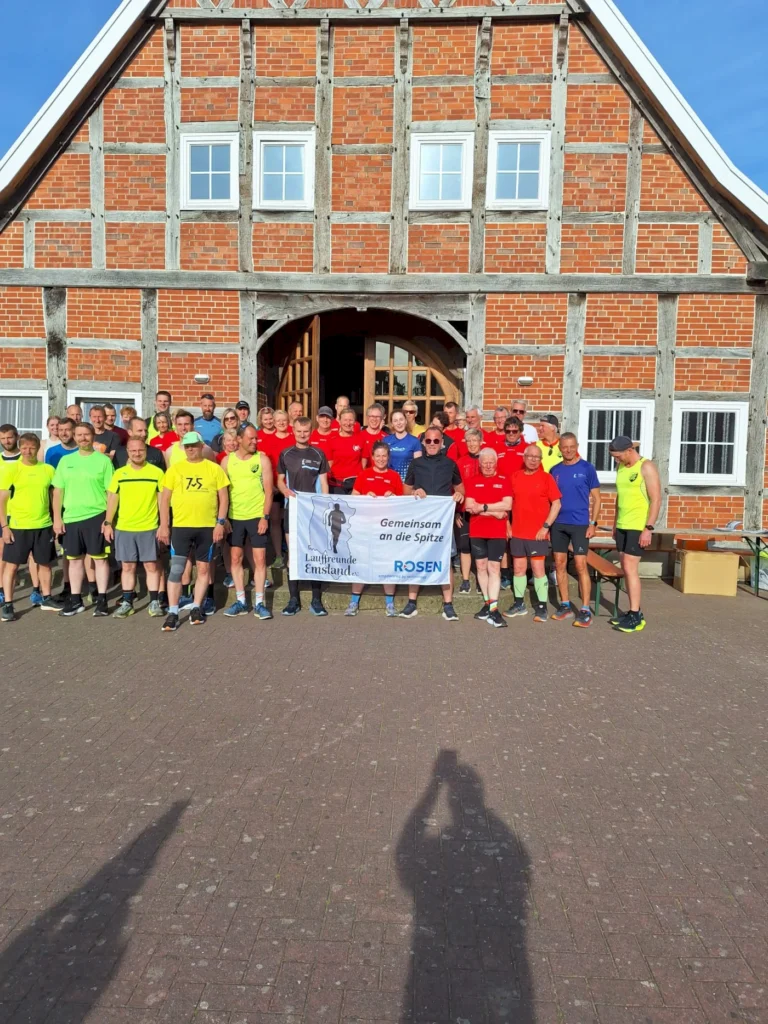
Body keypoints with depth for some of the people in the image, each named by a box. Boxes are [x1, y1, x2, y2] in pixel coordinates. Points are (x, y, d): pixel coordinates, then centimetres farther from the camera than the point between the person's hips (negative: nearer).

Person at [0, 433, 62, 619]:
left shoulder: (48, 469, 4)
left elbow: (54, 496, 12)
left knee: (45, 563, 13)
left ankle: (46, 598, 27)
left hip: (44, 525, 3)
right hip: (18, 526, -3)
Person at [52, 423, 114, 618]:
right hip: (71, 518, 4)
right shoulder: (66, 461, 9)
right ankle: (75, 600, 21)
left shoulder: (103, 460, -1)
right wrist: (57, 518, 4)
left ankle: (101, 599, 9)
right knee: (75, 559, 11)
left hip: (96, 517, -4)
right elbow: (58, 491, 11)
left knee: (100, 558, 2)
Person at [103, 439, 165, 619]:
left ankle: (154, 602, 12)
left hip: (149, 528, -2)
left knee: (151, 565, 3)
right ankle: (127, 602, 17)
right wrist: (108, 523, 3)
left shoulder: (157, 472, -2)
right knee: (127, 566, 8)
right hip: (123, 528, 2)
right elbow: (112, 499, 8)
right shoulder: (119, 473, 4)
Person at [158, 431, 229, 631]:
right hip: (180, 526, 0)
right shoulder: (175, 469, 6)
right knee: (176, 569, -3)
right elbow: (165, 498, 6)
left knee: (204, 568, 8)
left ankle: (196, 608, 21)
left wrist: (220, 523, -5)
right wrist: (164, 525, 0)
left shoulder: (214, 469, 4)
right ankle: (173, 612, 3)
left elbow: (223, 497, 4)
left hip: (207, 527, 0)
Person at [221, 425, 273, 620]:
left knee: (260, 559, -1)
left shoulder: (262, 459, -1)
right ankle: (240, 601, 16)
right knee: (235, 559, 6)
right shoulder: (227, 460, 4)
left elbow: (269, 490, -3)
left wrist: (265, 517, -10)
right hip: (234, 517, 2)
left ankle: (259, 603, 7)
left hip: (257, 516, -2)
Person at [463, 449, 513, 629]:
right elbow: (469, 506, -7)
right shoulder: (472, 481, 5)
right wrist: (495, 511, -12)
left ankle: (493, 609, -10)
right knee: (481, 566, 8)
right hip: (476, 531, 2)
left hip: (498, 532, -2)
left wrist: (483, 507, -13)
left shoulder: (504, 480, 2)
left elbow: (507, 505, -10)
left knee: (494, 568, -6)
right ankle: (487, 603, 20)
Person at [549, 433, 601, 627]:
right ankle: (565, 605, 18)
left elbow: (596, 498, 0)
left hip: (580, 524, -4)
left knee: (580, 565, -7)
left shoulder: (587, 468, -2)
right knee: (560, 564, 7)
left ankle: (585, 610, -1)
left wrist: (593, 523, -8)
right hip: (558, 524, 4)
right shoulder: (555, 470, 7)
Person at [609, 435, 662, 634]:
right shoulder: (621, 467, 11)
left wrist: (649, 528, -19)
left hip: (639, 526, -7)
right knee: (626, 568, 7)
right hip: (622, 526, 7)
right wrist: (615, 523, 17)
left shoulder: (646, 467, -10)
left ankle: (635, 617, -4)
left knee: (630, 567, -10)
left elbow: (656, 500, -14)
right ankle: (634, 612, 13)